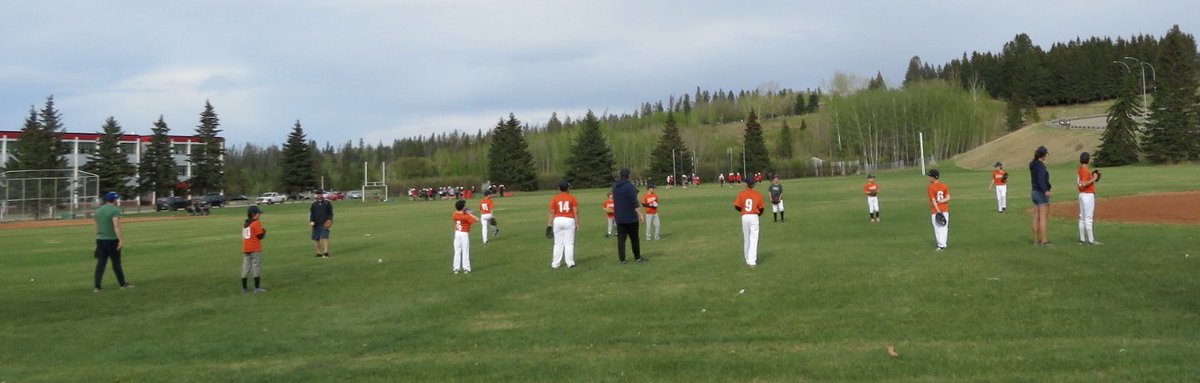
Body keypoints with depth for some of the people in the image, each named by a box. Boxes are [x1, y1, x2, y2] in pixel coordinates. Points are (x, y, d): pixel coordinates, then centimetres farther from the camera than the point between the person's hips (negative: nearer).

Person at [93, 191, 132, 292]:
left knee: (100, 263, 4)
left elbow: (97, 227, 16)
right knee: (116, 262, 5)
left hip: (100, 240, 6)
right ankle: (122, 284, 17)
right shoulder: (115, 210, -11)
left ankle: (97, 287, 0)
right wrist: (120, 240, -28)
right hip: (112, 240, -6)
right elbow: (116, 226, -23)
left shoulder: (98, 210, 12)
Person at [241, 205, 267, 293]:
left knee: (245, 267, 9)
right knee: (257, 266, -2)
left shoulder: (245, 223, 13)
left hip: (245, 249, 7)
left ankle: (244, 288, 13)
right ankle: (257, 288, -3)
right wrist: (264, 231, 7)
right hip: (255, 249, -7)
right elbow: (260, 236, -13)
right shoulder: (256, 223, -10)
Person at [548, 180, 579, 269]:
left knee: (558, 243, 7)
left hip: (558, 221, 1)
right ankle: (570, 263, 0)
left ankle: (555, 264, 9)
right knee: (569, 243, 2)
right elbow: (576, 212, -4)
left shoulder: (554, 198, 1)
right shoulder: (572, 198, 0)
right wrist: (577, 223, 1)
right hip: (570, 221, -1)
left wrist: (550, 224, 2)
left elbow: (552, 212, -1)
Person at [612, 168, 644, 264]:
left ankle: (622, 259, 2)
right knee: (634, 238, 10)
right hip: (631, 217, -4)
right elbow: (634, 202, -21)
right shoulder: (630, 186, -15)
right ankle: (637, 257, 19)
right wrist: (640, 214, -20)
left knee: (621, 238, 5)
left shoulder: (614, 187, 6)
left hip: (619, 217, 4)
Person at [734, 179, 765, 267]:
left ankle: (748, 260, 24)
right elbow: (761, 208, 2)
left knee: (746, 239, 14)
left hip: (744, 217, 1)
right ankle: (752, 261, -10)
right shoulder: (758, 194, -1)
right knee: (754, 240, -2)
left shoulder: (741, 194, -2)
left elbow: (736, 206, -5)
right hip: (754, 217, -1)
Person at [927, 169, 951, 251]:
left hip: (935, 211, -5)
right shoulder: (944, 186, 7)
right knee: (944, 228, 9)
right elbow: (948, 198, -2)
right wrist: (940, 201, -5)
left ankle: (941, 245, -3)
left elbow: (933, 200, -14)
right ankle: (943, 245, 10)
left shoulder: (930, 187, -8)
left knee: (938, 228, 0)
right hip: (945, 210, 5)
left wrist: (938, 210, -16)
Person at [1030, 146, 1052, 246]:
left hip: (1034, 192, 9)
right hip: (1041, 193, -9)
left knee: (1036, 218, 10)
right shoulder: (1041, 166, -16)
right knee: (1043, 218, -7)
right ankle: (1044, 241, -7)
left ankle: (1036, 240, 13)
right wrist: (1045, 191, -40)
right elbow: (1041, 179, -31)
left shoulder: (1033, 165, 9)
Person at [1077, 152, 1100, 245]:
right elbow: (1083, 184, -27)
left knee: (1082, 218, 11)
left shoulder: (1080, 169, 11)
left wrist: (1096, 175, 13)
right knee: (1088, 218, -7)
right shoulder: (1085, 170, -17)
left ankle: (1082, 239, 15)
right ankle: (1091, 240, -4)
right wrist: (1093, 179, -20)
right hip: (1088, 195, -10)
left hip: (1082, 195, 10)